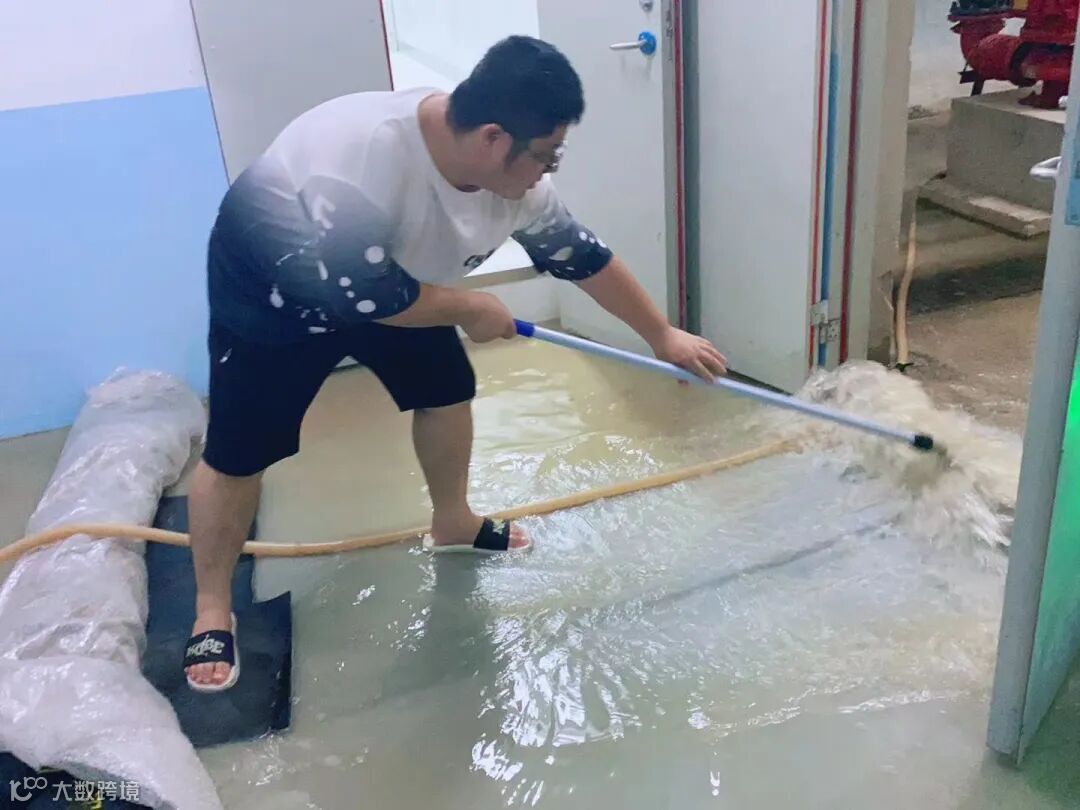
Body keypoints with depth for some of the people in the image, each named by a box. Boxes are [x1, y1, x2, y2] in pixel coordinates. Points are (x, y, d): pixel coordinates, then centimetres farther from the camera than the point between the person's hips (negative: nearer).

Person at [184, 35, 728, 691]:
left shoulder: (513, 174, -19)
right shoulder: (362, 153, -42)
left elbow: (583, 257, -6)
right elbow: (360, 293, -36)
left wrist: (662, 334, 3)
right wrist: (471, 308, -22)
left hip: (391, 276, 7)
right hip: (270, 284, -6)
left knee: (447, 388, 10)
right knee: (239, 453, -4)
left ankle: (452, 524, 35)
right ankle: (212, 609, 16)